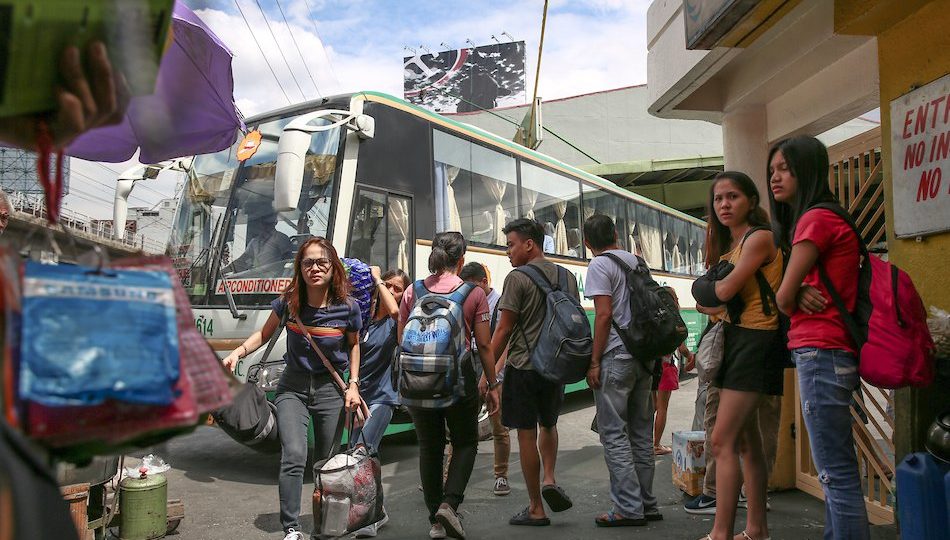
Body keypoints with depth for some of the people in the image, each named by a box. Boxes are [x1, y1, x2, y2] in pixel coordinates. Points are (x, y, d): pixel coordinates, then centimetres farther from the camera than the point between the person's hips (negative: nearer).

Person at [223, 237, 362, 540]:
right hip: (293, 388, 0)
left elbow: (354, 344, 5)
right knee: (293, 456, -18)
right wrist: (238, 352, -10)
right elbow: (265, 333, 7)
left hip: (330, 390, 0)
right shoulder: (288, 302, -10)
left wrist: (353, 384, -2)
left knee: (327, 464, 9)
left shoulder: (347, 307, -12)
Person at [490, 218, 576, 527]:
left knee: (526, 434, 4)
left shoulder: (518, 278, -10)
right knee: (548, 425, 26)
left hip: (523, 367, -6)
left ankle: (536, 509, 12)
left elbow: (503, 331, -12)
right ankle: (549, 480, 6)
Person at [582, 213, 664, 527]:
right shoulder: (636, 261, 15)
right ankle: (647, 505, 18)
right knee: (641, 433, 12)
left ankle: (628, 508, -1)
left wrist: (594, 362, -12)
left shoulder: (599, 266, -7)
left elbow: (604, 315, -15)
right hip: (644, 356, 7)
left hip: (616, 357, -7)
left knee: (614, 434, -2)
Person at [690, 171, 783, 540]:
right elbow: (706, 297, 9)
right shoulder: (728, 244, 17)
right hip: (732, 340, 9)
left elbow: (724, 290, -17)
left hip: (753, 340, -9)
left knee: (723, 441, -13)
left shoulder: (759, 238, -10)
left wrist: (710, 289, 4)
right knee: (746, 440, 13)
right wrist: (715, 296, -12)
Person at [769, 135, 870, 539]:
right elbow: (790, 297, 15)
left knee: (837, 472, -8)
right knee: (833, 469, 14)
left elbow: (783, 298, -10)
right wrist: (802, 296, -6)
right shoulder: (828, 217, 20)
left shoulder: (815, 218, -10)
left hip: (819, 354, -10)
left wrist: (796, 299, 10)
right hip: (828, 354, 10)